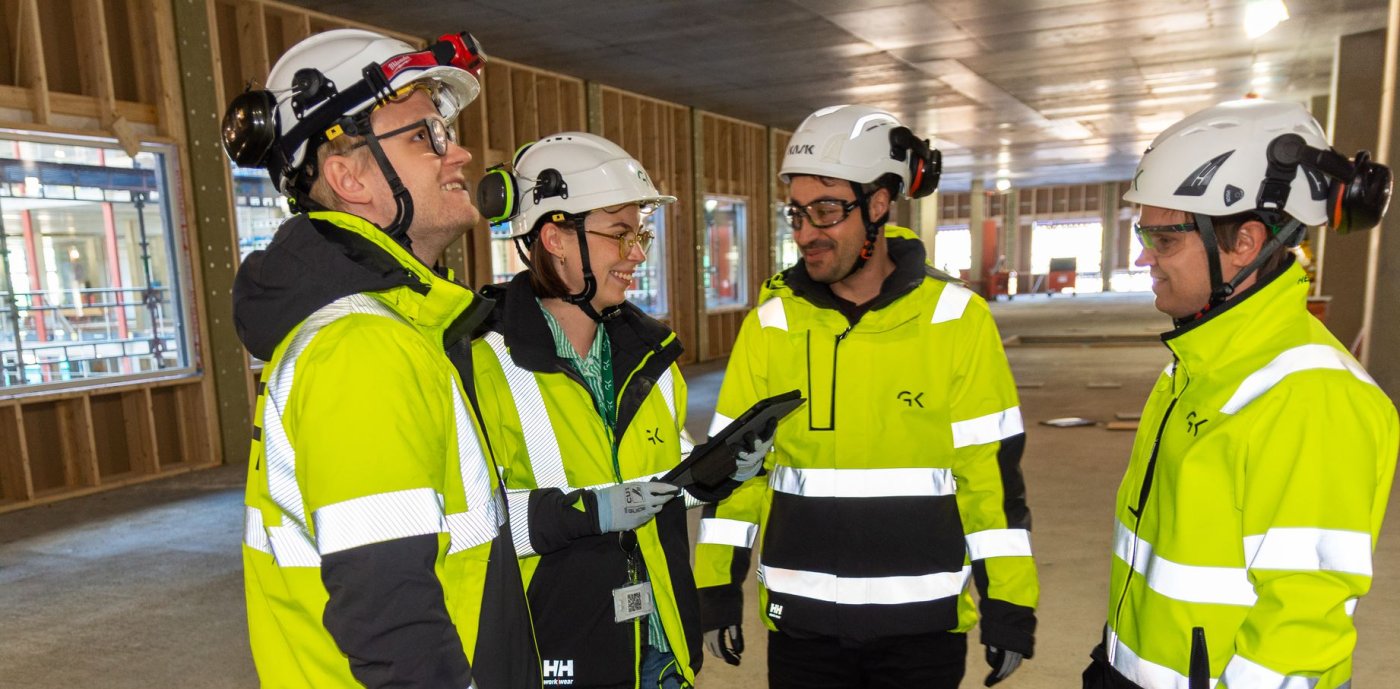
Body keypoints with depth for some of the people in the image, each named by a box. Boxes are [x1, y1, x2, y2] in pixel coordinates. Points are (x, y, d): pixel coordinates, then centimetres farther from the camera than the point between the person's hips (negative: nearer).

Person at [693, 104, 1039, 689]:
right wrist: (716, 586, 0)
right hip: (801, 621, 1)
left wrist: (1008, 602, -4)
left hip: (925, 620, -1)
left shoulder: (956, 318, -8)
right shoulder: (771, 322, -3)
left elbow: (991, 470, -5)